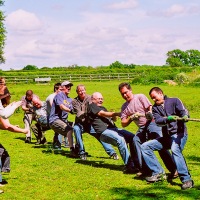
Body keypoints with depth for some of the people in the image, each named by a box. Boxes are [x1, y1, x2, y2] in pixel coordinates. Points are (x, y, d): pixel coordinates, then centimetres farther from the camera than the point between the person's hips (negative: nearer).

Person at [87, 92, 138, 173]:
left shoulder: (103, 108, 34)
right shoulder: (92, 106, 7)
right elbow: (103, 114, -8)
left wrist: (114, 116, 5)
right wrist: (117, 113, -18)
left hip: (113, 128, 8)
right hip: (103, 131, -8)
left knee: (132, 137, -13)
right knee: (120, 139, -34)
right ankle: (128, 166, -35)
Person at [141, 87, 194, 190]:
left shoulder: (174, 101, 3)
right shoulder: (155, 108, 13)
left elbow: (183, 111, -13)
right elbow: (158, 121, -6)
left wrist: (185, 116, -38)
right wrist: (168, 118, -28)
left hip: (179, 133, -6)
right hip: (166, 136, 6)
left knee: (175, 149, -36)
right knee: (145, 147, -3)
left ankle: (187, 179, -37)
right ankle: (157, 172, -4)